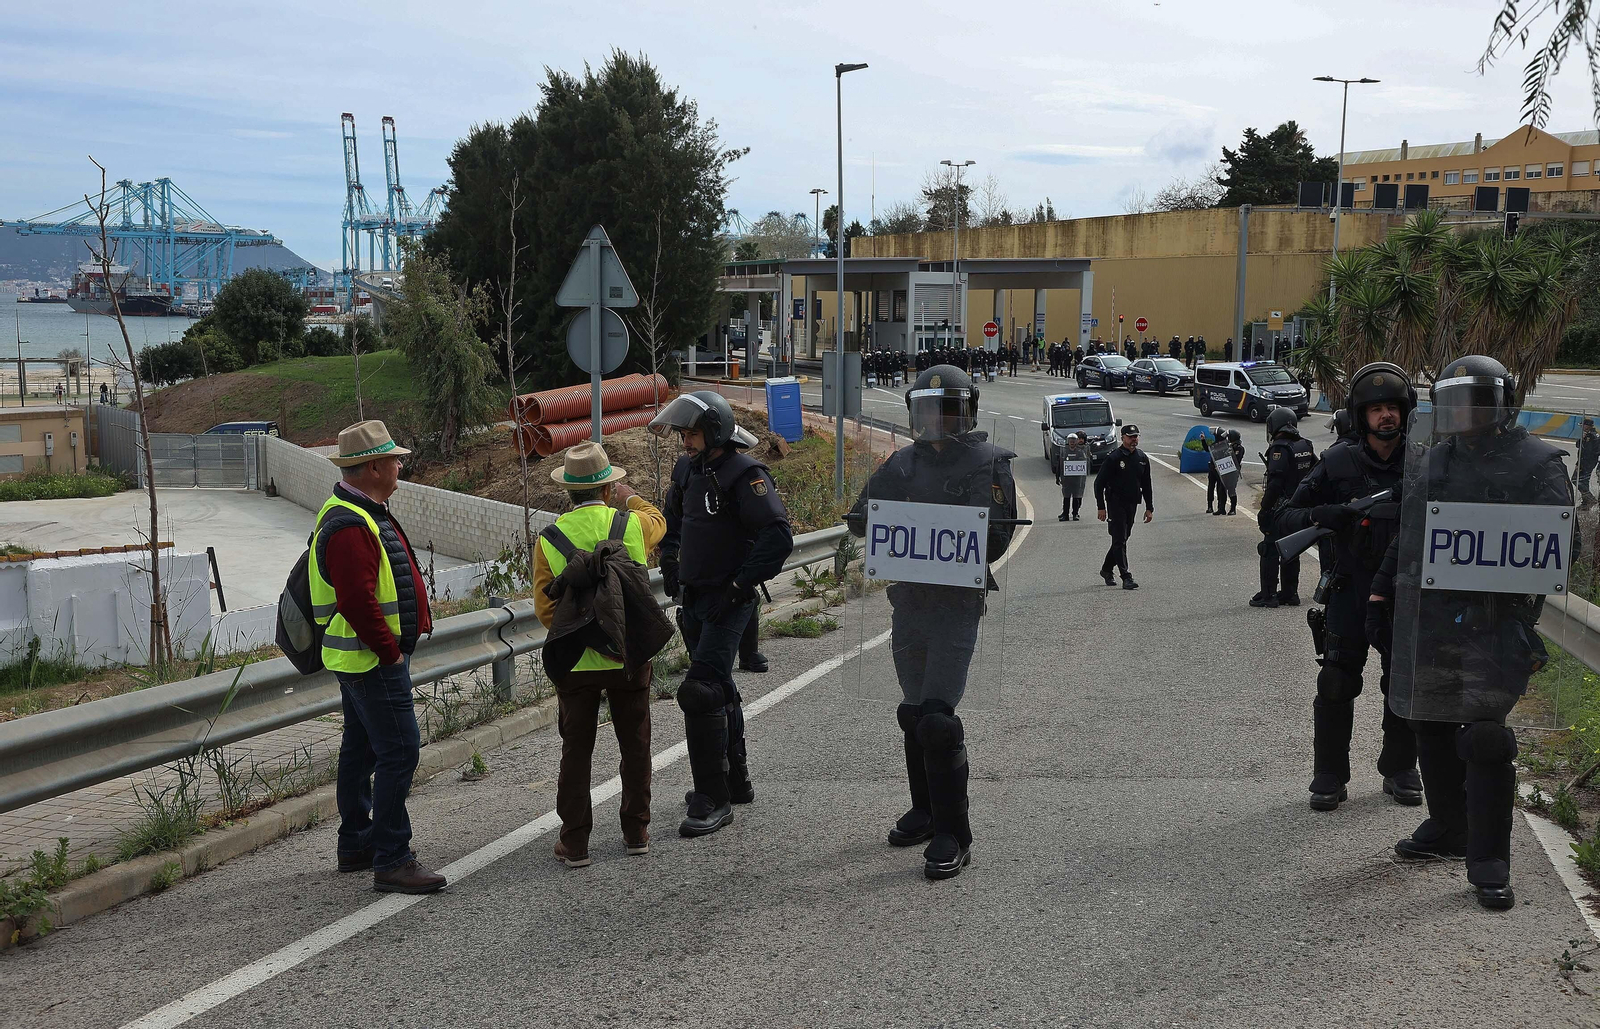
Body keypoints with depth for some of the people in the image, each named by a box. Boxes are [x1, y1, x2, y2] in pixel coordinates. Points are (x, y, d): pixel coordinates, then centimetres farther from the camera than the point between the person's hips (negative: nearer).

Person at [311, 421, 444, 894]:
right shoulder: (349, 526, -21)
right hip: (374, 659, -11)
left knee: (362, 748, 18)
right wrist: (390, 652, -19)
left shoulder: (363, 514, 15)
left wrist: (392, 646, 18)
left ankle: (356, 845, 29)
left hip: (364, 657, 11)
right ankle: (392, 860, -8)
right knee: (399, 751, -11)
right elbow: (358, 602, -28)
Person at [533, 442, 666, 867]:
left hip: (577, 661, -1)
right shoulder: (633, 525, -6)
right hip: (630, 658, 1)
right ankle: (636, 832, 23)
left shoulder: (549, 539, -8)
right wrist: (630, 497, 36)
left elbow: (545, 608, -8)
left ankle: (575, 842, 12)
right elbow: (658, 521, 20)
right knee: (635, 745, 14)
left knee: (577, 750, 8)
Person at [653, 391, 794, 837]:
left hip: (727, 602, -9)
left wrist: (740, 586, -22)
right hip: (695, 599, 9)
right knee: (719, 691, 19)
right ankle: (735, 781, 34)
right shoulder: (687, 469, 9)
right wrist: (669, 559, 16)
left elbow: (778, 535, -24)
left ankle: (713, 799, -8)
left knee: (699, 692, -15)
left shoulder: (743, 474, -16)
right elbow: (673, 516, 29)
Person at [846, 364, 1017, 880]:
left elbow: (995, 537, -11)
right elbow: (861, 519, 11)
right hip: (908, 601, 6)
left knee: (937, 720, -12)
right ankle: (925, 810, 31)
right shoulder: (901, 463, 11)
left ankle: (952, 835, -4)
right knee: (914, 714, 15)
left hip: (957, 603, -6)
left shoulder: (989, 464, -4)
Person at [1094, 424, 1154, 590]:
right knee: (1119, 541, -8)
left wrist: (1149, 508, 12)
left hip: (1132, 504, 6)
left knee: (1121, 539, 13)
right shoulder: (1113, 458, -11)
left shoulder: (1142, 458, 7)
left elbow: (1146, 485, 16)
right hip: (1115, 503, -6)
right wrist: (1101, 507, -13)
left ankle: (1106, 569, 31)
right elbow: (1099, 483, -9)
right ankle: (1126, 578, -11)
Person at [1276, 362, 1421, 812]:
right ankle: (1330, 776, 8)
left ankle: (1400, 769, 28)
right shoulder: (1340, 462, -6)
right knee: (1337, 682, -5)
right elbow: (1284, 519, -7)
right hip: (1350, 589, -2)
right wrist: (1331, 514, -26)